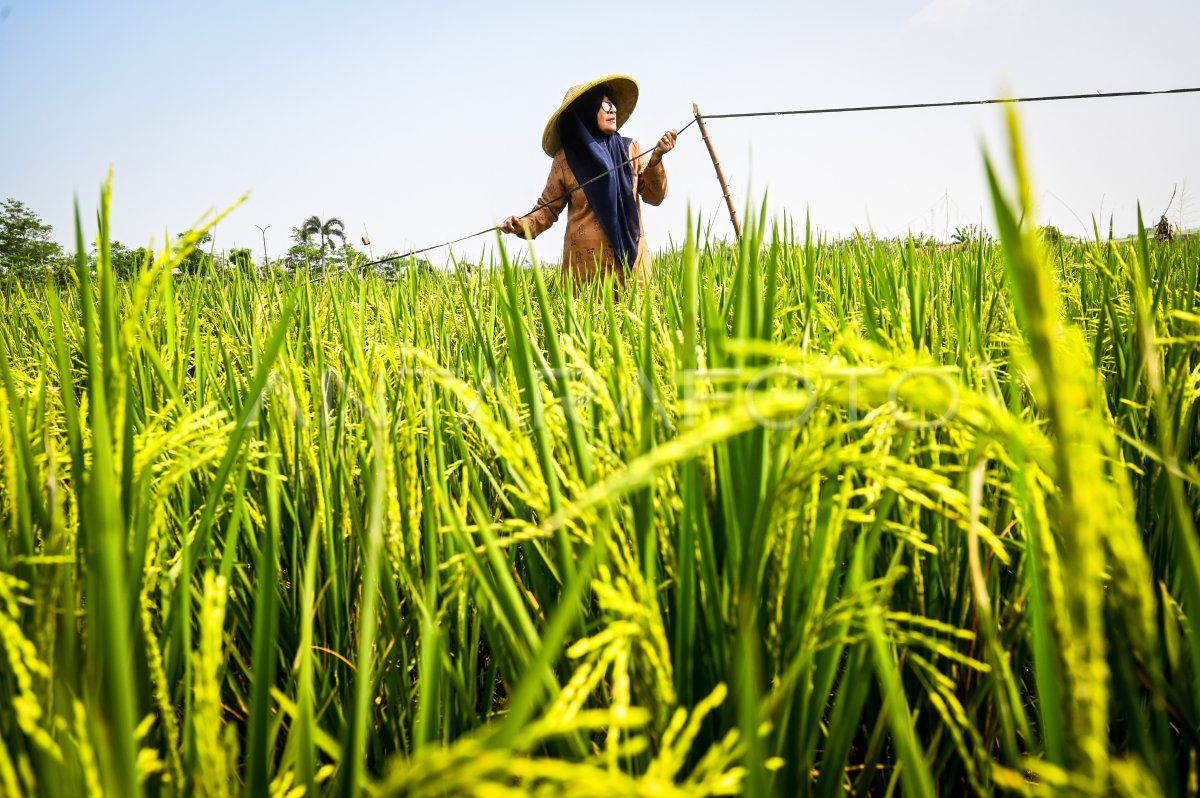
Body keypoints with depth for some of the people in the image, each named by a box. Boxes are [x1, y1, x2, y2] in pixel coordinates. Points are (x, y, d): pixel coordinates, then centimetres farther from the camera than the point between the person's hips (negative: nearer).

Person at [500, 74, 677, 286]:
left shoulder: (630, 149, 6)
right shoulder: (566, 158, 1)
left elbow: (654, 196, 2)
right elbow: (548, 208, 5)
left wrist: (656, 158, -13)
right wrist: (522, 225, -13)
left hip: (631, 257, 2)